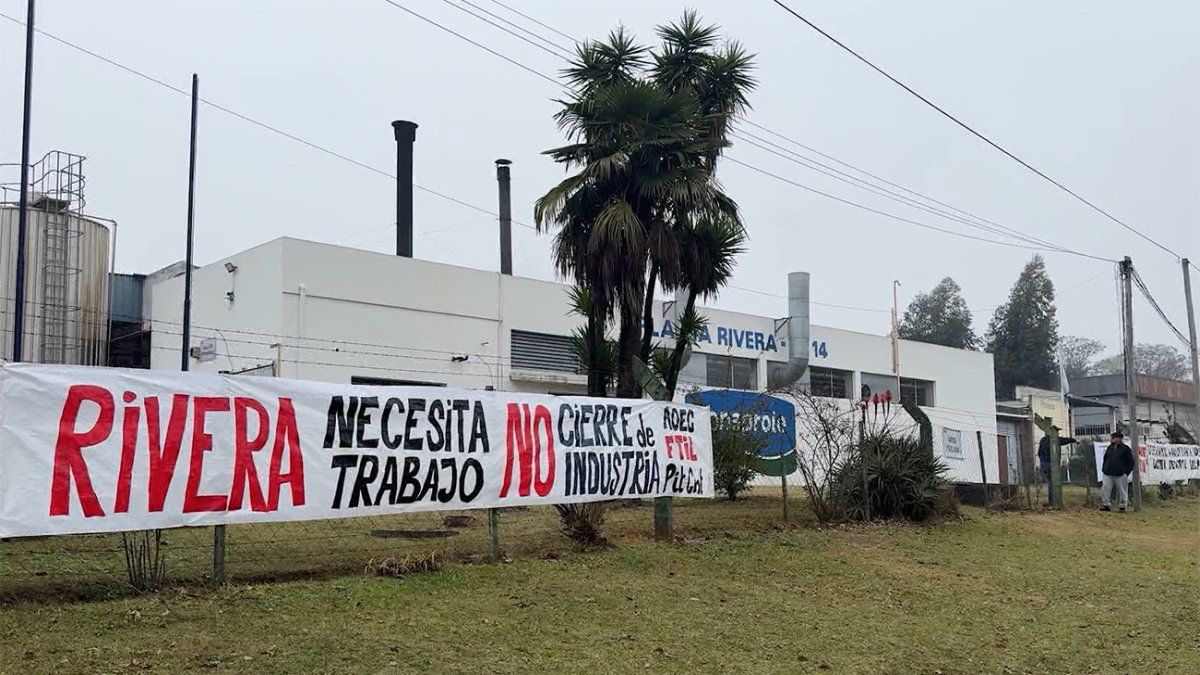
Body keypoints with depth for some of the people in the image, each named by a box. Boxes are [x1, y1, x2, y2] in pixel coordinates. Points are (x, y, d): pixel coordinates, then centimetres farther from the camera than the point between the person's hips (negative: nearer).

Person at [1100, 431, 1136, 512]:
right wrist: (1104, 469, 12)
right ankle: (1106, 504, 5)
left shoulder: (1126, 449, -2)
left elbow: (1131, 462, -2)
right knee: (1105, 490, -2)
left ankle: (1122, 505, 14)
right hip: (1108, 474, 5)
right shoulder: (1110, 448, 14)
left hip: (1120, 475, -4)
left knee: (1122, 491, 4)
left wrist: (1126, 471, -8)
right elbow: (1105, 459, 21)